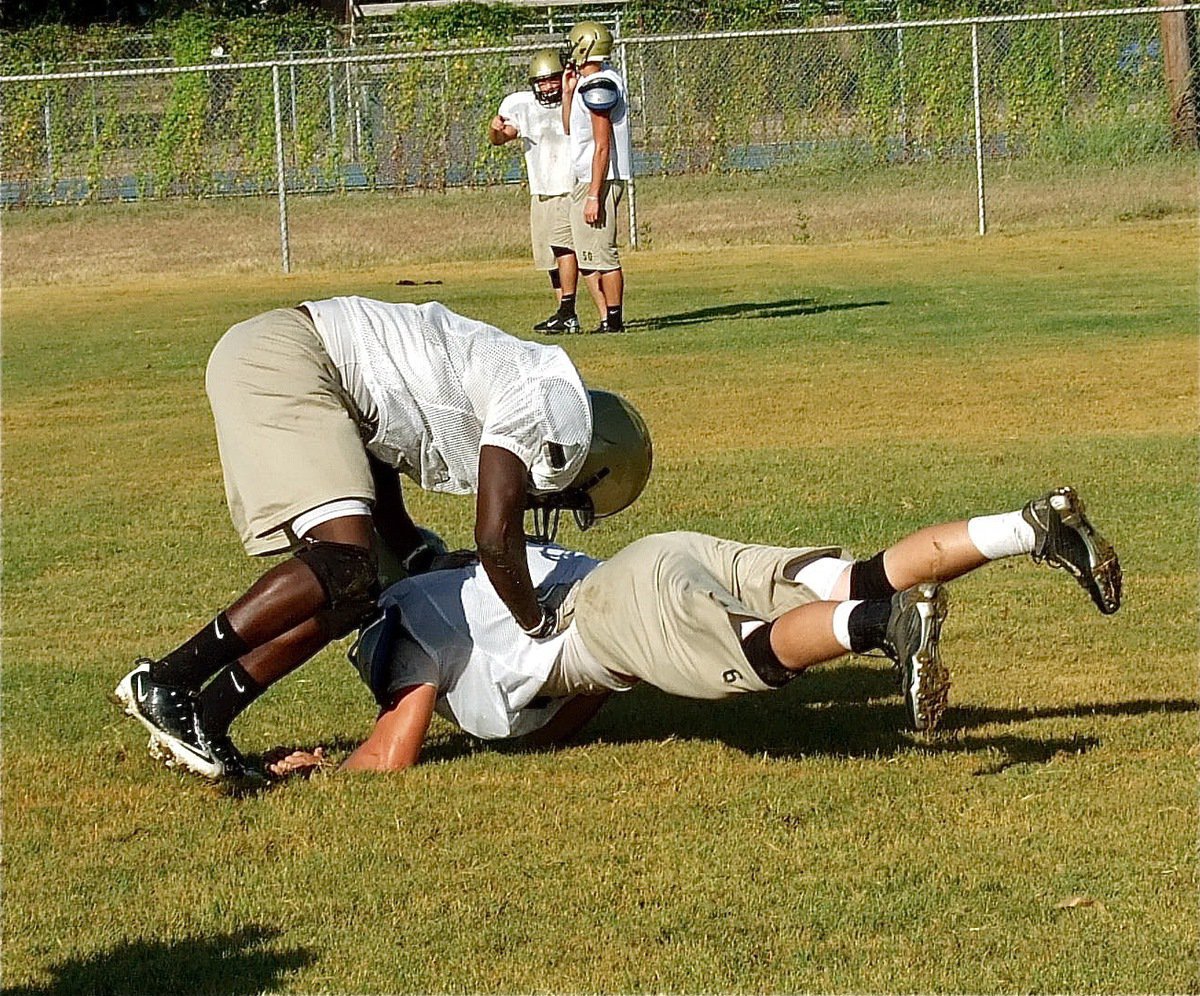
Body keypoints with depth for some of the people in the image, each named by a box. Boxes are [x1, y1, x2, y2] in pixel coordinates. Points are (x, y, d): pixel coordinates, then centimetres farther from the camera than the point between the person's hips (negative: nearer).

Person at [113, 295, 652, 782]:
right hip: (278, 358, -10)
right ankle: (165, 681, -19)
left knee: (352, 595, 4)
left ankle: (203, 721, 0)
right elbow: (496, 538, -14)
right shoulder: (546, 400, -7)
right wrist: (542, 626, 0)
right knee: (347, 565, -19)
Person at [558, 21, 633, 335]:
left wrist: (594, 195, -22)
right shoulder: (601, 81, 15)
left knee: (601, 254, -7)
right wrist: (568, 92, 14)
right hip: (586, 180, 11)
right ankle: (608, 318, 13)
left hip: (598, 180, -11)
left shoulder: (597, 87, -16)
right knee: (589, 256, 12)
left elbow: (602, 146, -20)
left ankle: (614, 319, -4)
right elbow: (570, 129, 26)